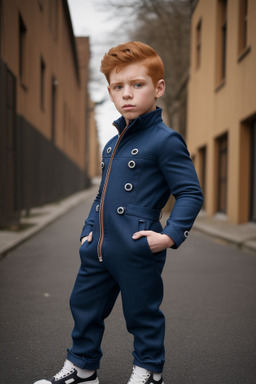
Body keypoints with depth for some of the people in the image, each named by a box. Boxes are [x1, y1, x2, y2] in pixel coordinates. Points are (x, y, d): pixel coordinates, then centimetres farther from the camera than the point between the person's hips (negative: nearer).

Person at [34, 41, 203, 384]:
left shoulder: (165, 141, -11)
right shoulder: (112, 144, 13)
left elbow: (191, 193, -13)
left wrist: (171, 235, -21)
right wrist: (89, 230, 15)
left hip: (138, 253, -8)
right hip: (98, 251, 8)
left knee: (142, 315, 9)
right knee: (84, 307, 17)